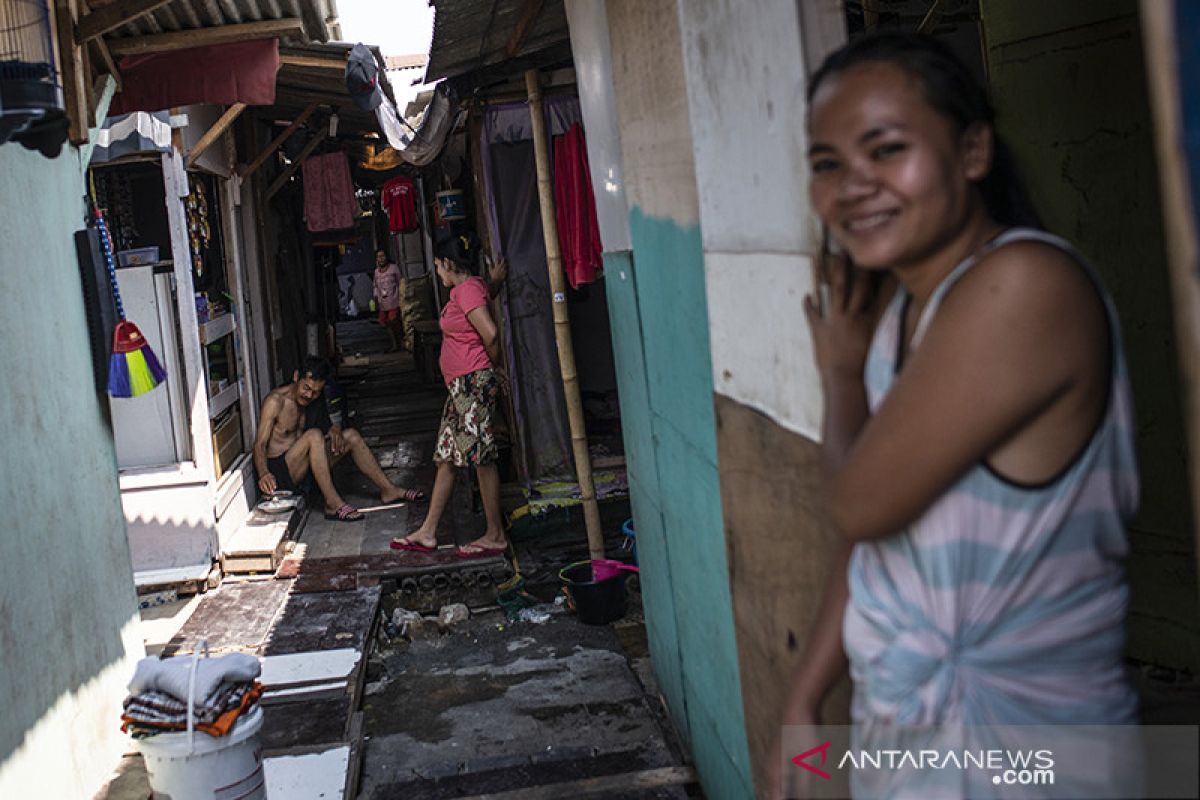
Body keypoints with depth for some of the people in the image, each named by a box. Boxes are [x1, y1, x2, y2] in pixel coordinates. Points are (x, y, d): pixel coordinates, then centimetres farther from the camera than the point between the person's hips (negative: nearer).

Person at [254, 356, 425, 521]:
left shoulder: (315, 399, 6)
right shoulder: (275, 401, -17)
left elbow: (325, 424, 18)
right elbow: (260, 444, -22)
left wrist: (334, 430, -7)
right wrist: (264, 473, -41)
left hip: (305, 467, 8)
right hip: (279, 471, -8)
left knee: (351, 435, 1)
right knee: (314, 435, -32)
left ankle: (388, 490, 5)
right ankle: (333, 504, -31)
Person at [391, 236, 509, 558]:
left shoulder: (467, 290, -13)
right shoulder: (464, 290, 18)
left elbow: (490, 333, -22)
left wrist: (493, 365, -6)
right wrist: (496, 280, 23)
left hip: (474, 382, -11)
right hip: (461, 386, 11)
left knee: (482, 457, -6)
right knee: (446, 457, 11)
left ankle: (496, 536, 0)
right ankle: (427, 533, 16)